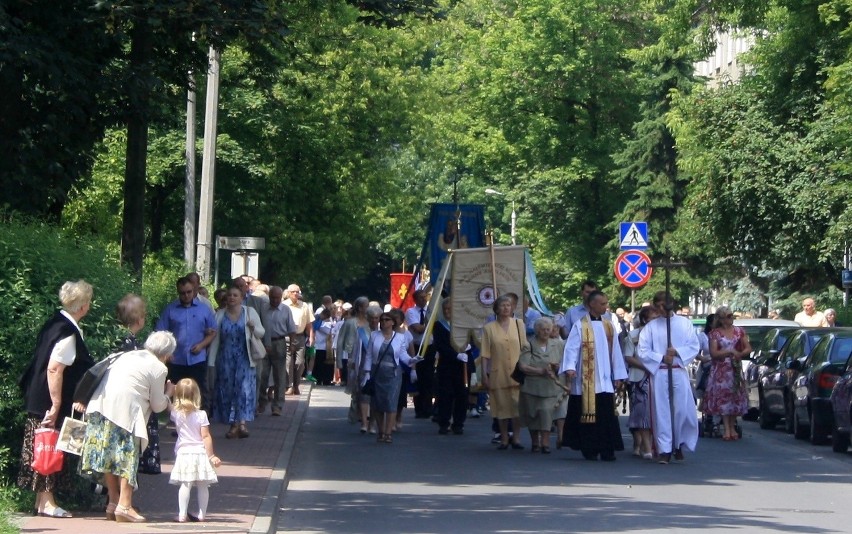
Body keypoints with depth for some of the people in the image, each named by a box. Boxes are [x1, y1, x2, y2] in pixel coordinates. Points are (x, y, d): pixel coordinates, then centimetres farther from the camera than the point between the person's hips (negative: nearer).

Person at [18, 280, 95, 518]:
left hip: (40, 399, 9)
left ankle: (43, 499, 19)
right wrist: (56, 405, -21)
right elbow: (54, 369, -25)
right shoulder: (67, 332, -21)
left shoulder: (58, 322, 7)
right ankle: (46, 502, 4)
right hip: (49, 401, -9)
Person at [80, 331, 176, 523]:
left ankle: (113, 502, 20)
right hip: (124, 411, -7)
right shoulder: (159, 368, 5)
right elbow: (158, 405, 11)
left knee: (109, 455, 12)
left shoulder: (128, 355, 25)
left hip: (100, 405, 7)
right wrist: (168, 393, 27)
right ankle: (124, 505, -7)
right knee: (127, 456, 0)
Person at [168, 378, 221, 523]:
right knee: (202, 486, 8)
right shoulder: (201, 415, -4)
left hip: (184, 452, 0)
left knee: (185, 485, -4)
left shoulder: (176, 413, 1)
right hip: (200, 452, 0)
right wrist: (211, 456, -4)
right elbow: (206, 437, -7)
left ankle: (182, 515, -8)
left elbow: (168, 405, 25)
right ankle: (202, 514, 10)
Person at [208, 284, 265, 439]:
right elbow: (215, 339, 6)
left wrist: (253, 327, -21)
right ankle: (233, 425, 10)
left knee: (244, 389, -15)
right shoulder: (220, 315, 6)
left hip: (244, 359, -2)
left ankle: (242, 423, -20)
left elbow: (261, 333, 2)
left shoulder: (249, 312, 2)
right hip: (225, 360, 2)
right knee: (227, 391, 3)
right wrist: (212, 361, 2)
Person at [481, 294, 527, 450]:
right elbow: (485, 354, 2)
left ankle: (516, 437, 3)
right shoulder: (489, 328, 3)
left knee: (517, 405, -5)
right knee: (501, 405, 3)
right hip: (498, 373, -1)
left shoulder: (518, 324, 7)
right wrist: (484, 375, -3)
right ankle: (504, 439, 11)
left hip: (517, 372, 1)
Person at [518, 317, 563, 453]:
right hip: (532, 387, -1)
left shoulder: (556, 345, 11)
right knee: (532, 415, 6)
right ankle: (535, 443, 21)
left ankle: (545, 443, -18)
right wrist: (542, 371, -17)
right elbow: (523, 366, -10)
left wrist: (556, 367, -10)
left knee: (546, 411, -17)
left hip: (549, 387, 1)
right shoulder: (529, 346, 0)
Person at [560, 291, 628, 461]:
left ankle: (607, 450, 0)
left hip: (605, 380, 4)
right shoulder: (580, 326, -3)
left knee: (607, 416, -2)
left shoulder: (609, 326, 12)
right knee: (588, 414, -1)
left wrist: (618, 375, 8)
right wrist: (569, 367, -25)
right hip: (586, 380, -4)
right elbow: (571, 348, -10)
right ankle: (589, 450, 7)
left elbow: (615, 351, 12)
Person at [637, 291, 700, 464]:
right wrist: (661, 358, -12)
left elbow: (694, 346, 3)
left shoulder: (684, 323, 8)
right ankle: (664, 450, 0)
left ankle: (678, 445, 18)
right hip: (659, 374, 0)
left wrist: (677, 352, -13)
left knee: (683, 410, -2)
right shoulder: (651, 326, 6)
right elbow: (643, 351, 0)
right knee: (662, 411, -3)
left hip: (679, 373, 0)